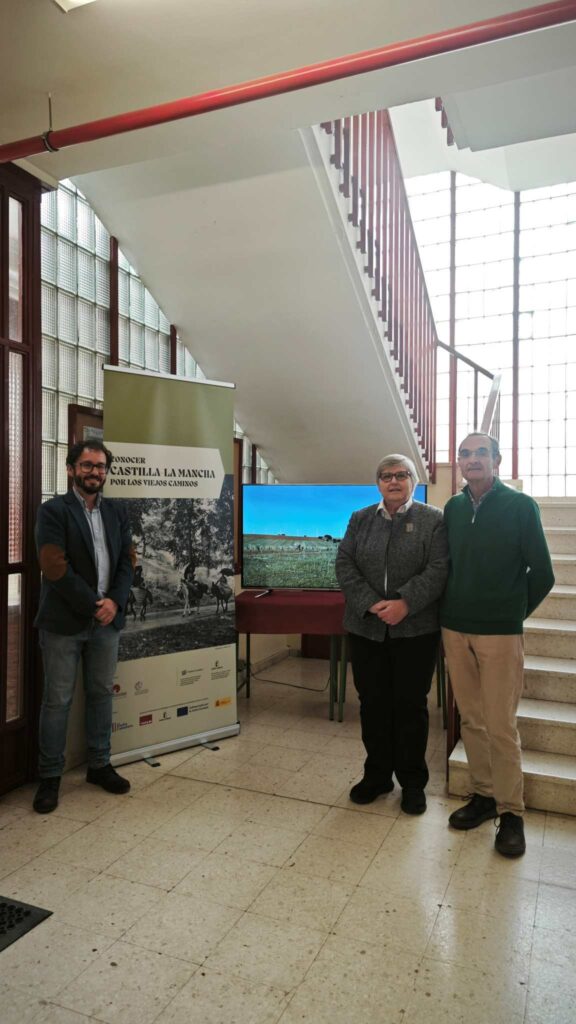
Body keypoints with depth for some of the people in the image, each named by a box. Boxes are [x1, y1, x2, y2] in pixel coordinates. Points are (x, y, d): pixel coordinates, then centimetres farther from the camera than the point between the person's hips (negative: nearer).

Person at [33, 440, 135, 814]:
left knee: (102, 693, 13)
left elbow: (126, 562, 6)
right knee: (57, 699, 4)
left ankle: (100, 765, 27)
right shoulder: (53, 510, -6)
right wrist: (93, 605, -14)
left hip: (107, 619, 5)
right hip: (64, 621, -4)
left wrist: (114, 602, -9)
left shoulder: (118, 511, 9)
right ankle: (50, 776, 18)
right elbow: (55, 568, -14)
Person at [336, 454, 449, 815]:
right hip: (366, 627, 3)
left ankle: (413, 781, 24)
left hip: (415, 629, -2)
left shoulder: (433, 520, 0)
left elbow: (438, 569, -9)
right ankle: (377, 775, 28)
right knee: (373, 703, 11)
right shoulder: (360, 519, 9)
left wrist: (405, 603, -20)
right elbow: (344, 564, 1)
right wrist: (371, 604, -12)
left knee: (411, 705, 7)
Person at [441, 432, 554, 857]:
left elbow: (542, 574, -3)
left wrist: (513, 613, 4)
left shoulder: (521, 506, -6)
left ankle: (511, 812, 15)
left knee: (501, 726, 0)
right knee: (471, 720, 12)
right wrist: (453, 609, 9)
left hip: (500, 633, -4)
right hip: (455, 629, 4)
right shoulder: (453, 508, 6)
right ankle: (484, 794, 27)